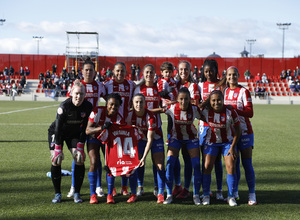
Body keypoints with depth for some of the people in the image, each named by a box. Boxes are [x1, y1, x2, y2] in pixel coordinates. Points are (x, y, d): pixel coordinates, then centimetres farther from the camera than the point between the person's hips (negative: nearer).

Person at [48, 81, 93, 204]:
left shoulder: (88, 106, -18)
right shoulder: (64, 106, -29)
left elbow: (85, 128, -10)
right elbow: (58, 128, -25)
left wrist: (80, 146, -13)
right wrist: (58, 149, -26)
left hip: (74, 133, 3)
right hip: (56, 133, -3)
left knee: (79, 160, -10)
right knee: (56, 160, -13)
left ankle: (77, 193, 0)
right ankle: (57, 194, 0)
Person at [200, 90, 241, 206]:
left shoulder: (230, 112, -23)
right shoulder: (206, 110, -19)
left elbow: (237, 131, -11)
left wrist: (232, 147, -12)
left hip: (228, 142, -1)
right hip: (211, 142, 1)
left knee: (231, 167, -9)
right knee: (207, 167, -5)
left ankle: (231, 197, 6)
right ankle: (206, 195, 11)